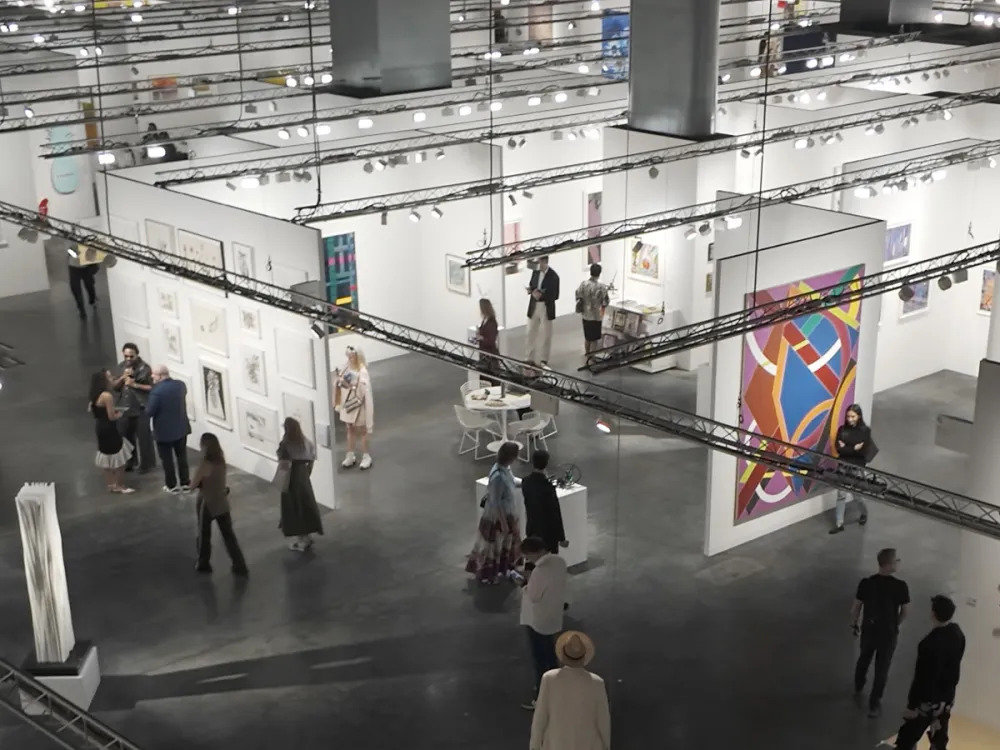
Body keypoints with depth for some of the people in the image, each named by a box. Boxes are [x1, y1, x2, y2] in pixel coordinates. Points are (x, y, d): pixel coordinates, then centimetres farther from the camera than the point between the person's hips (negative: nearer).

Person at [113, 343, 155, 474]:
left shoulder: (144, 368, -12)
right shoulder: (121, 367, 6)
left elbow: (152, 387, -12)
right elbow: (115, 387, 5)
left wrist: (135, 385, -21)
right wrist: (123, 377, -12)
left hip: (141, 408, -6)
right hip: (125, 407, 6)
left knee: (143, 436, 0)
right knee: (126, 436, 12)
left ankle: (146, 464, 11)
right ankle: (129, 463, 26)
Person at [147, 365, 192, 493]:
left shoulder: (157, 391, -23)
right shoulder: (181, 385, -4)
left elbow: (149, 412, -19)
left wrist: (148, 406, 0)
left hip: (164, 431, -5)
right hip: (181, 428, 5)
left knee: (167, 459, 10)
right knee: (182, 456, 16)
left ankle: (172, 485, 18)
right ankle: (185, 483, 22)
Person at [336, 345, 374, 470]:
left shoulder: (362, 372, -21)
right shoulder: (345, 368, -1)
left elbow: (363, 391, -21)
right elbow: (341, 384, 7)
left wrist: (350, 385, -25)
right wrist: (339, 381, -9)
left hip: (358, 405, -6)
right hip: (347, 403, 6)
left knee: (361, 431, 8)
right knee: (350, 430, 18)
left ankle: (366, 457, 22)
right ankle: (350, 456, 29)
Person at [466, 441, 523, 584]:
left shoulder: (505, 468, -6)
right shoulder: (498, 476, -33)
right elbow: (495, 502, -26)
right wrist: (503, 522, -20)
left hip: (506, 513, 9)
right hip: (496, 516, -9)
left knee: (507, 543, 24)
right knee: (493, 546, 11)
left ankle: (502, 569, 43)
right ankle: (487, 575, 29)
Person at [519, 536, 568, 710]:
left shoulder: (539, 571, -32)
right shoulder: (559, 562, -6)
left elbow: (533, 597, -23)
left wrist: (528, 581, -6)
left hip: (538, 620, -8)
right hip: (553, 616, 8)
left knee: (539, 659, 6)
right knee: (550, 654, 25)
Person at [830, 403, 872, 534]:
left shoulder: (865, 430, -7)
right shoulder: (842, 429, -1)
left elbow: (864, 451, -15)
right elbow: (838, 449, -9)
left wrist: (846, 448, -14)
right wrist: (854, 448, -17)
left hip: (857, 468, -2)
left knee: (856, 495, 8)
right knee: (841, 495, 3)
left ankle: (864, 513, 39)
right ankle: (839, 524, 9)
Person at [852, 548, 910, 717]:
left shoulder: (866, 583, -17)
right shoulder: (901, 586, -20)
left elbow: (856, 608, -7)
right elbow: (904, 612, -7)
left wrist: (854, 625, 12)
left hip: (868, 631, 2)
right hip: (888, 634, -2)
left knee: (864, 659, 28)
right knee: (882, 669, 13)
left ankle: (858, 687, 52)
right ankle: (874, 704, 21)